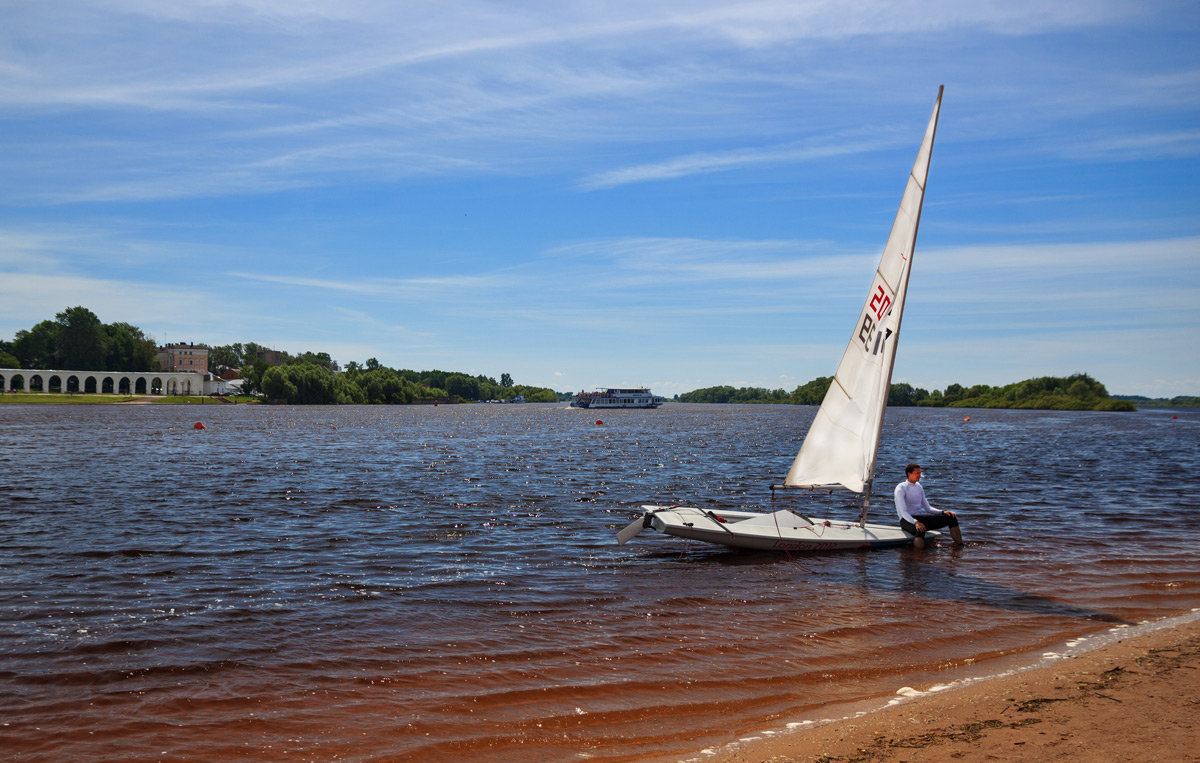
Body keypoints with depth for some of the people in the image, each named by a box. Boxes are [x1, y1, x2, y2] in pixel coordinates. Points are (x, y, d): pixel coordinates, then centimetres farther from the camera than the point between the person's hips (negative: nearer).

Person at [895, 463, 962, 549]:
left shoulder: (919, 487, 15)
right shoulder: (900, 488, -8)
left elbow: (927, 508, 17)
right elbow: (903, 512, -19)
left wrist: (943, 512, -1)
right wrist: (916, 522, -37)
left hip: (920, 517, 7)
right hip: (907, 520, -7)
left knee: (951, 518, -7)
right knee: (920, 530, -43)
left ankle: (960, 546, -7)